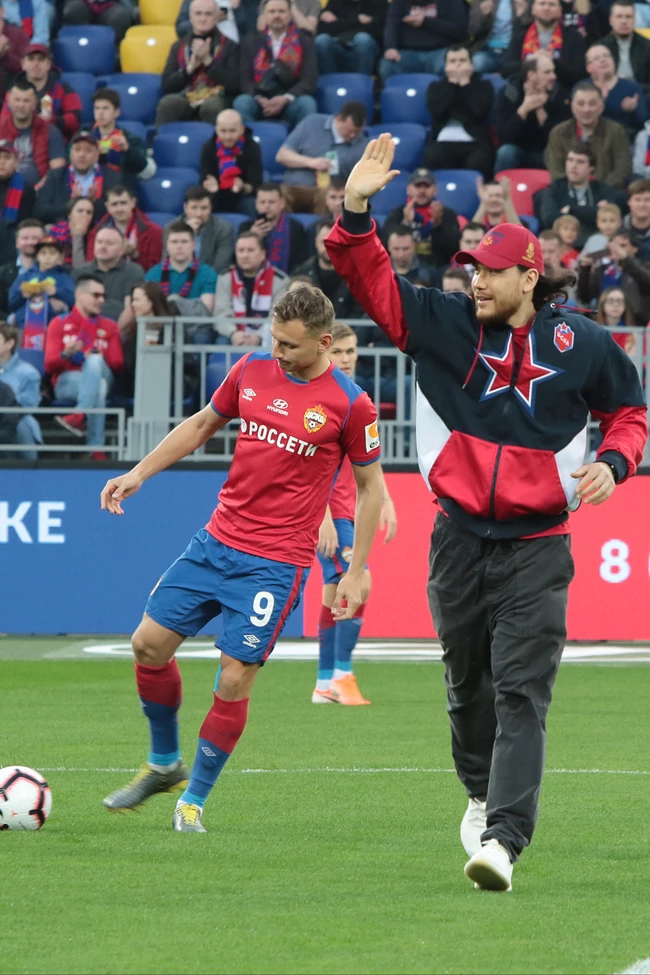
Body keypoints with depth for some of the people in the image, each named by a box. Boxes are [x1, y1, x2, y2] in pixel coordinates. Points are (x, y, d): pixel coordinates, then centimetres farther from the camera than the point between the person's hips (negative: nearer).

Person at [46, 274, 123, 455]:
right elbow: (50, 366, 3)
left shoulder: (109, 326, 22)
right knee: (98, 388, -38)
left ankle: (80, 415, -57)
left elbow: (117, 363, 11)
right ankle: (97, 450, -53)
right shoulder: (59, 324, 14)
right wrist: (66, 355, -21)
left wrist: (97, 359, -12)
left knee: (94, 361, -36)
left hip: (101, 376, 1)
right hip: (67, 382, -1)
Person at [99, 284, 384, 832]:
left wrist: (356, 573, -3)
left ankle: (194, 798, 10)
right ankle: (164, 764, 24)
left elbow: (370, 485, -1)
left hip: (277, 561, -5)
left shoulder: (350, 405, -10)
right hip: (216, 540, 5)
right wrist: (139, 473, 12)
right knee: (150, 643, 2)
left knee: (234, 679, -7)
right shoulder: (252, 370, 3)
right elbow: (203, 424, 18)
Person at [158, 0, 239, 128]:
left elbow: (233, 85, -3)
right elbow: (167, 85, 8)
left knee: (211, 106, -38)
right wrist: (190, 67, -7)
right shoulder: (179, 47, 15)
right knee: (167, 103, -31)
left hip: (216, 99, -2)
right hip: (185, 100, 2)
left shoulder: (229, 46, 8)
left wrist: (208, 61, -10)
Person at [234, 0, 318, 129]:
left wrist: (285, 99, -20)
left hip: (291, 103, -1)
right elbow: (245, 79, 2)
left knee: (307, 103, -33)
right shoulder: (251, 42, 10)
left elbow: (309, 80, -3)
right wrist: (259, 99, -19)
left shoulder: (304, 42, 7)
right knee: (241, 102, -32)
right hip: (260, 102, 1)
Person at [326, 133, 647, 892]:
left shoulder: (579, 344, -2)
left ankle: (503, 839, -21)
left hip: (536, 549, -3)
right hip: (460, 539, 3)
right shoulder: (444, 325, 1)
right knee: (467, 684, 15)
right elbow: (370, 278, -5)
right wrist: (356, 209, -21)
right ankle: (482, 793, 41)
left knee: (521, 694, -12)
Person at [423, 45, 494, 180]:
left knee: (477, 163, -37)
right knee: (432, 158, -35)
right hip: (444, 143, 1)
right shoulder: (436, 87, 20)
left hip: (475, 143, -1)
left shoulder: (483, 86, 16)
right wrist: (452, 83, 2)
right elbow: (436, 109, -2)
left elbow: (479, 109, -5)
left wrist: (465, 83, 1)